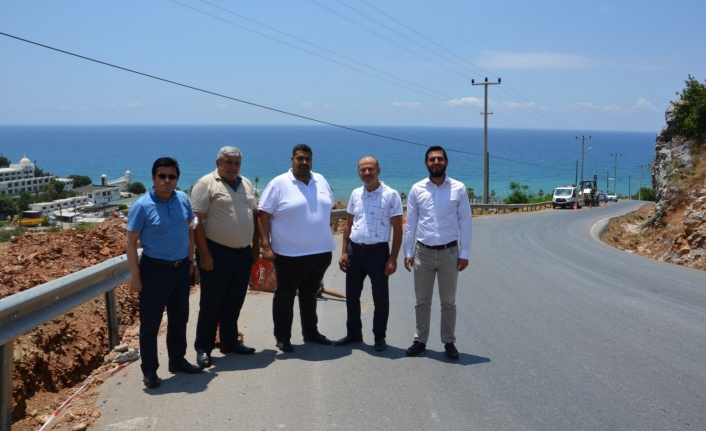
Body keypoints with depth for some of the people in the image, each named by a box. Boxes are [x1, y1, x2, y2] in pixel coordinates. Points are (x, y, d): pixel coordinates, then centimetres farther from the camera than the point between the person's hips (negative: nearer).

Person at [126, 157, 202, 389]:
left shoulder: (183, 200, 1)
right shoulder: (142, 206, -13)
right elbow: (131, 242, -11)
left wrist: (189, 260, 13)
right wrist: (135, 275, -14)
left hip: (181, 268, 6)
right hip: (154, 269, -5)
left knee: (179, 318, 17)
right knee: (150, 322, 2)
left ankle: (177, 361, 33)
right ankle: (149, 370, 15)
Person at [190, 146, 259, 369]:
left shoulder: (246, 184, 12)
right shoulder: (206, 184, -9)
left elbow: (254, 215, 19)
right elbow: (196, 221, -13)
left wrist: (256, 246, 13)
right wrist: (204, 254, -18)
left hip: (243, 252, 6)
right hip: (217, 252, -6)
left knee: (234, 302, 15)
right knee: (211, 303, 0)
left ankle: (230, 342, 27)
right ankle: (203, 348, 11)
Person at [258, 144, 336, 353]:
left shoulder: (320, 181, 8)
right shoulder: (279, 184, -10)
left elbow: (327, 209, 18)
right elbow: (264, 215, -11)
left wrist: (327, 239, 15)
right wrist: (266, 245, -17)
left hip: (321, 251, 6)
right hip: (290, 253, -6)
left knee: (310, 293, 19)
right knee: (285, 295, 5)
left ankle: (311, 332, 32)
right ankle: (282, 337, 15)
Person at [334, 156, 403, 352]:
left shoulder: (391, 195, -8)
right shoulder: (355, 194, 7)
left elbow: (397, 229, -8)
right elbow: (348, 224, 13)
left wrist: (393, 258, -12)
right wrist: (344, 252, 7)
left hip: (378, 252, -5)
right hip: (354, 250, 5)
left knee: (380, 298, 7)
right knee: (352, 296, 14)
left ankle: (379, 336, 22)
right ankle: (353, 333, 29)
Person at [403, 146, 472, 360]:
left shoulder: (459, 188, -2)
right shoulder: (417, 189, 0)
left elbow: (465, 221, 0)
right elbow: (410, 222, 4)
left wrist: (464, 253, -4)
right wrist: (408, 252, 1)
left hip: (449, 252, -1)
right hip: (423, 252, 1)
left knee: (448, 302, 10)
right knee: (422, 301, 10)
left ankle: (449, 342, 21)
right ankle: (420, 340, 22)